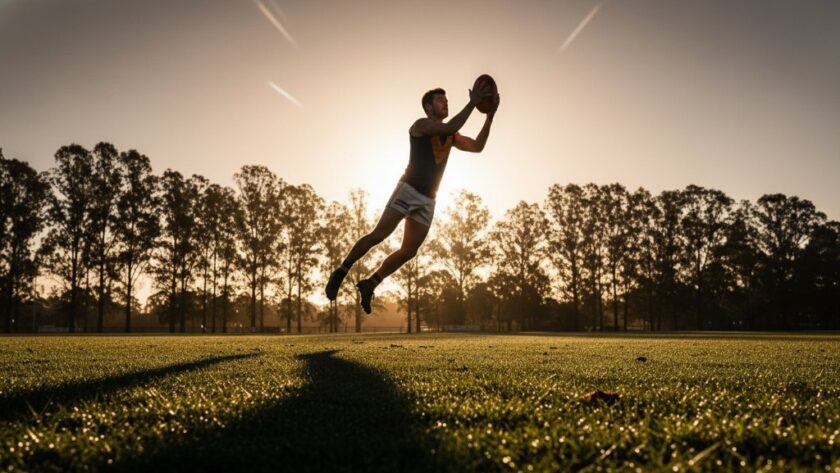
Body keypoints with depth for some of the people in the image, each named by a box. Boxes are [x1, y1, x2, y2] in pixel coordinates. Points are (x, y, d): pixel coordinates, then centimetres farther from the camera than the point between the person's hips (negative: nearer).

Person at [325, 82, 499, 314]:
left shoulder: (451, 137, 18)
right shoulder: (421, 124, -2)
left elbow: (477, 146, 7)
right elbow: (450, 127, -20)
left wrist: (490, 115, 0)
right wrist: (472, 103, -16)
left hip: (428, 200, 7)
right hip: (409, 189, -6)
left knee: (409, 251, 1)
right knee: (379, 234, -14)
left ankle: (369, 284, 12)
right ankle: (341, 272, 1)